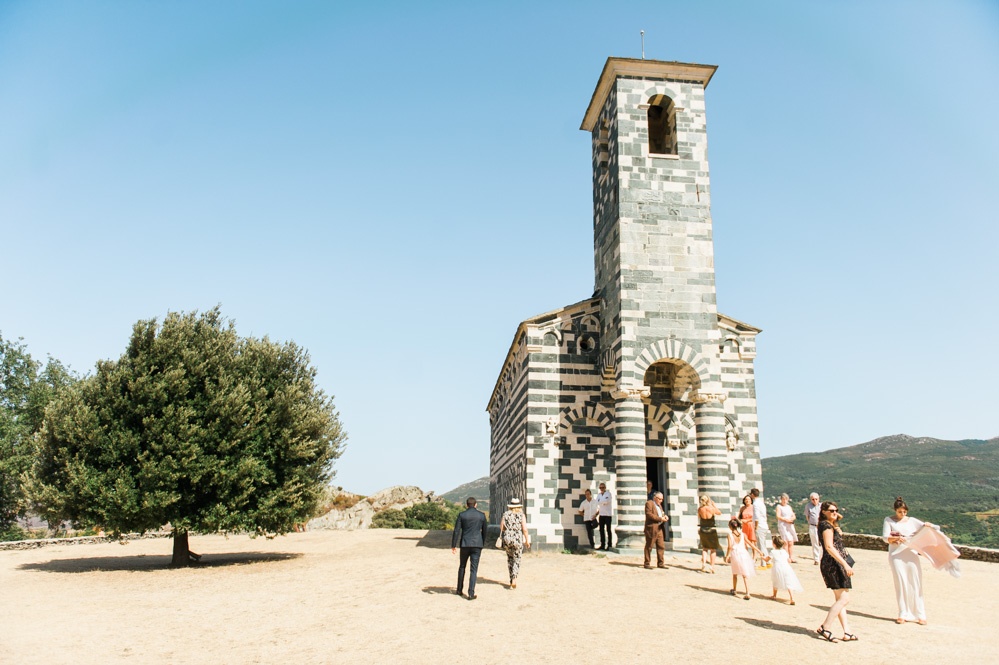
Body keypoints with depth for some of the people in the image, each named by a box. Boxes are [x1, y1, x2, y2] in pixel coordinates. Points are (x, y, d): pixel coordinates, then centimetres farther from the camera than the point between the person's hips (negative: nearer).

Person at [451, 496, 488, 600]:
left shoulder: (461, 515, -3)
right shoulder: (481, 515, 2)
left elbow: (456, 531, -6)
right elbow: (484, 531, 10)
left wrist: (453, 545, -2)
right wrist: (483, 544, 24)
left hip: (465, 544, 0)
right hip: (477, 545, 0)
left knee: (462, 567, 18)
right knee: (474, 569, 2)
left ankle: (459, 590, 26)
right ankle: (471, 593, -4)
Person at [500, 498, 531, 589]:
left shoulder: (505, 515, 4)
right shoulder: (521, 515, -1)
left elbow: (502, 528, 2)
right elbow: (524, 529, -7)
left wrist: (501, 538, 13)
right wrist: (527, 541, 1)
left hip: (507, 539, 2)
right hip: (518, 539, -2)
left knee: (510, 558, 19)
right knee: (516, 560, 8)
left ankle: (512, 579, 22)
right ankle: (514, 578, -13)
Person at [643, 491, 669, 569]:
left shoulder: (659, 505, 21)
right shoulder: (649, 503, -7)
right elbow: (649, 514, -17)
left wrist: (665, 516, 1)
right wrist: (660, 518, -18)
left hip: (659, 529, 8)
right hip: (651, 528, -8)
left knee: (661, 546, 6)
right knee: (649, 547, -1)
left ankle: (660, 563, 13)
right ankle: (647, 563, 5)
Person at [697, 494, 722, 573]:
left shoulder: (699, 509, -7)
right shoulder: (712, 508, -15)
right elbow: (719, 513, 6)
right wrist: (714, 505, 12)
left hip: (703, 530, 3)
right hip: (712, 530, -3)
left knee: (705, 548, 21)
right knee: (713, 549, 11)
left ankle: (703, 563, 5)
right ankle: (712, 567, 12)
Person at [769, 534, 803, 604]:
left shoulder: (773, 552, 3)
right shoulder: (784, 551, 16)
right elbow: (789, 561, 20)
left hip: (777, 568, -3)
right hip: (786, 568, 3)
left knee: (776, 583, 20)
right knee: (788, 584, -3)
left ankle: (774, 596, 34)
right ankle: (792, 598, -17)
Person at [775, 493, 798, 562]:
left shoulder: (789, 507, 21)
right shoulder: (779, 507, 2)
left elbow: (793, 516, 15)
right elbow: (778, 516, -10)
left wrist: (791, 519, -6)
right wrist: (786, 519, -16)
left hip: (790, 525, 6)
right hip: (782, 525, -6)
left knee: (791, 543, 1)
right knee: (786, 542, -13)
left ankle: (791, 558, 4)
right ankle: (786, 558, -12)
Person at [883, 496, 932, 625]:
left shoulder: (912, 521, 12)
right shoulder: (889, 520, 7)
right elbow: (886, 538, -1)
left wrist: (929, 525, -11)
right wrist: (897, 538, -21)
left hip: (911, 555, 2)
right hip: (896, 555, -2)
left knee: (915, 584, 1)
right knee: (901, 584, -4)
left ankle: (920, 615, 7)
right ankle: (903, 614, 3)